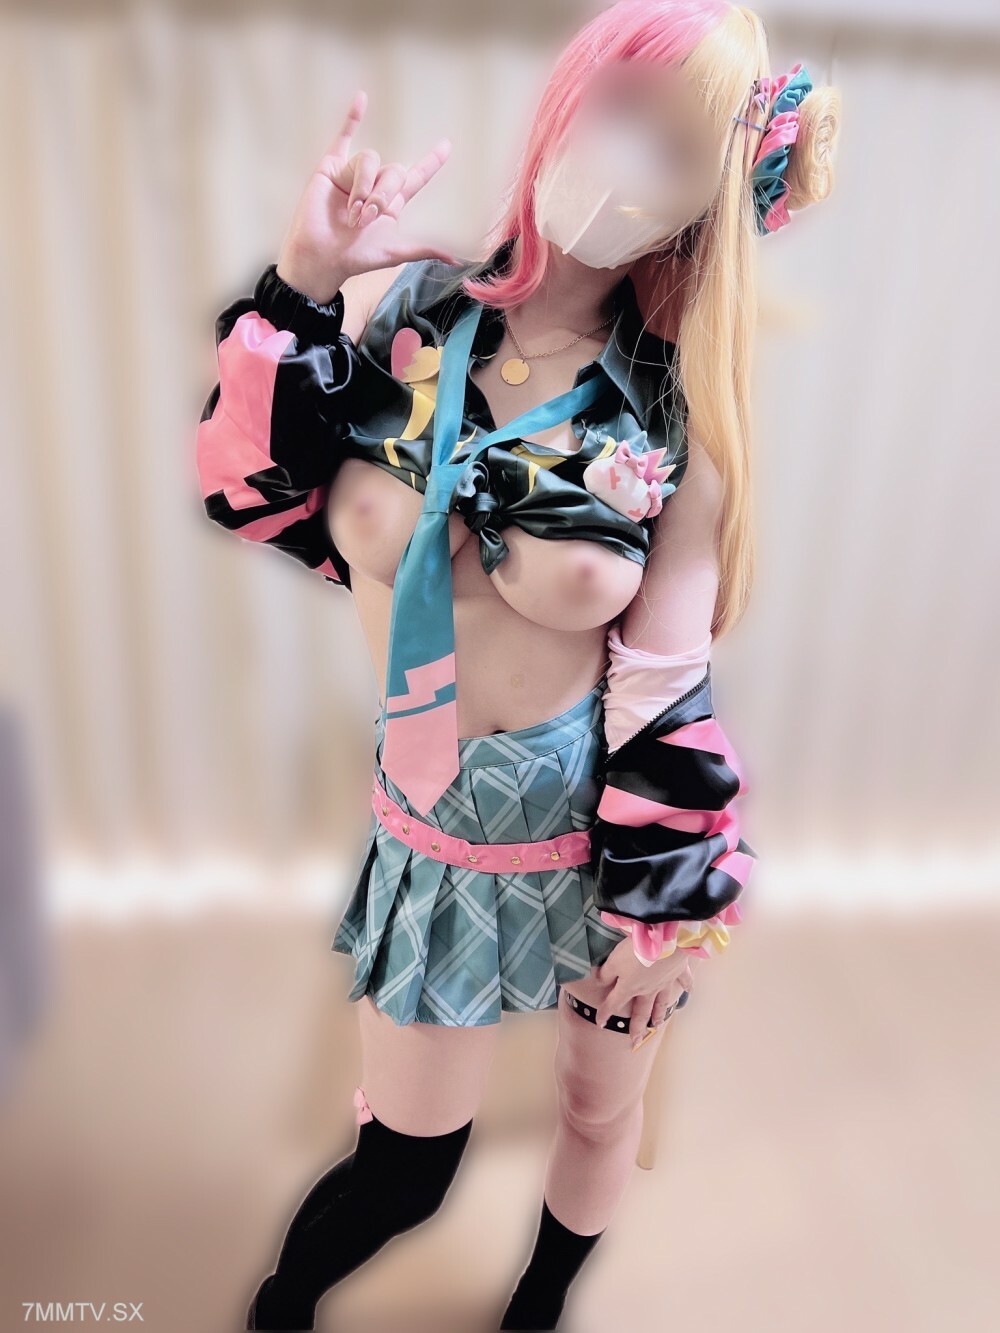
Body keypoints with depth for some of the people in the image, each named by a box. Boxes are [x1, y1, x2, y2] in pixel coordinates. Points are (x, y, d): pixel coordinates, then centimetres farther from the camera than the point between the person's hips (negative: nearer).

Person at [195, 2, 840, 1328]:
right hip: (439, 833, 0)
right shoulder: (400, 308, -6)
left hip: (614, 826, 0)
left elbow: (672, 682, -9)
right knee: (407, 1156, 13)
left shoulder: (679, 404, -11)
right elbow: (248, 485, -5)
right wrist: (302, 278, -15)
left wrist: (664, 913, -5)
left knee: (601, 1106, 21)